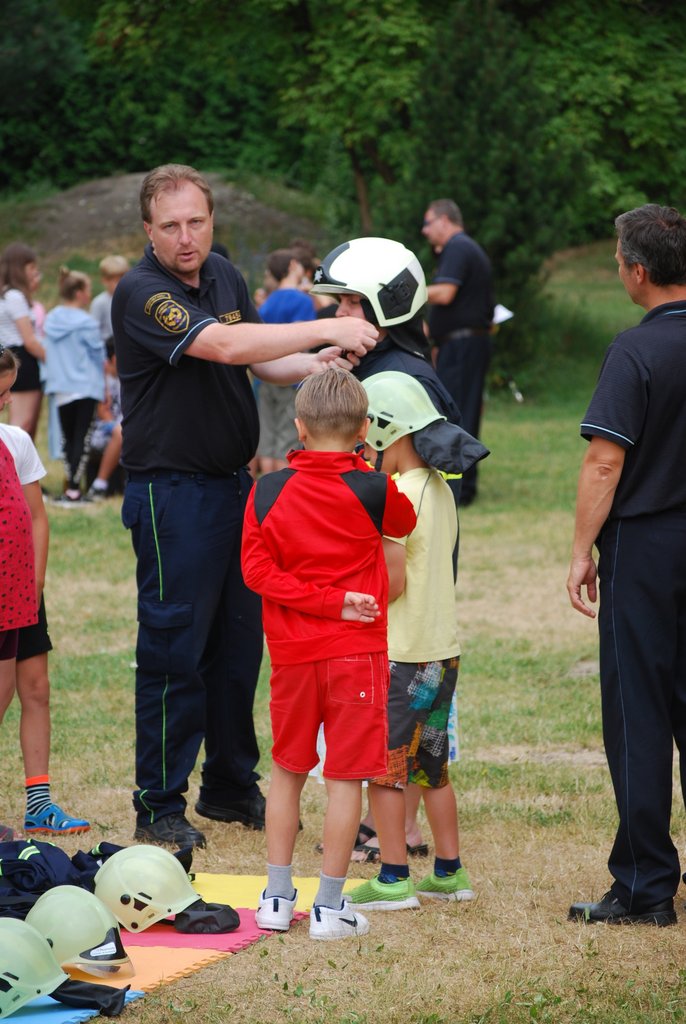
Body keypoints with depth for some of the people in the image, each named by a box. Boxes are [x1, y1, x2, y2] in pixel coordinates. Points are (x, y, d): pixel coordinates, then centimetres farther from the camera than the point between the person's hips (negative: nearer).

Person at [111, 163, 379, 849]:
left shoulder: (224, 275, 9)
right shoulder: (141, 293, -17)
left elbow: (261, 361, 17)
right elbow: (226, 346, -29)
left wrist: (316, 365, -4)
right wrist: (328, 329, -28)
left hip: (235, 483, 8)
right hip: (171, 490, -8)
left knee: (239, 642, 13)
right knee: (173, 647, -4)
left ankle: (231, 788, 25)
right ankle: (158, 806, 5)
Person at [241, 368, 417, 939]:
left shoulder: (267, 492, -2)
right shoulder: (371, 491, -8)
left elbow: (257, 570, -7)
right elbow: (404, 523, 13)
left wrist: (325, 601, -8)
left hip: (291, 655, 3)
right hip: (357, 652, -3)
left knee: (287, 772, 16)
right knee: (345, 778, 2)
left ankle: (277, 897, 19)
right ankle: (329, 907, 3)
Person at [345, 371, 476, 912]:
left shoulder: (398, 496, -16)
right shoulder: (441, 490, 9)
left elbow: (392, 583, -18)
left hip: (402, 655, -8)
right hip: (444, 649, 9)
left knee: (383, 765, 0)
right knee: (431, 764, 16)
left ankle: (394, 878, 1)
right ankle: (449, 872, 20)